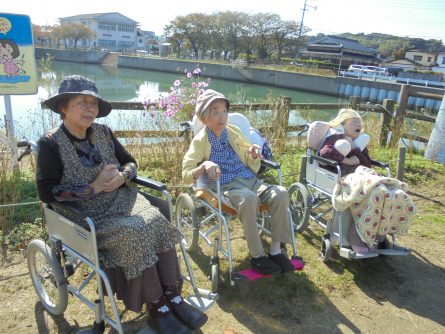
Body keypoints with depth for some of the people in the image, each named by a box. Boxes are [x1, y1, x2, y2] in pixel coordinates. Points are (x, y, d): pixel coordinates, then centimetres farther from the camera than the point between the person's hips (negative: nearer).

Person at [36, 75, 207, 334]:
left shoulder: (103, 132, 8)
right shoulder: (51, 144, -6)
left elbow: (131, 162, 15)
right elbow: (47, 192, -12)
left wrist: (123, 176, -9)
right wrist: (94, 188, -17)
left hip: (121, 199, 5)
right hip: (86, 213, -4)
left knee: (156, 221, -23)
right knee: (134, 233, -29)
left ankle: (171, 296, -17)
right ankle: (157, 307, -15)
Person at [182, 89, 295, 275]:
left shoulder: (235, 132, 12)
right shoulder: (200, 141, 0)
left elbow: (253, 168, 17)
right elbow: (186, 176, -8)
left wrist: (253, 155, -5)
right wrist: (204, 165, -26)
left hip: (249, 180, 5)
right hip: (225, 187, -4)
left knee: (280, 193, -23)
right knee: (248, 198, -38)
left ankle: (275, 250, -12)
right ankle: (256, 256, -22)